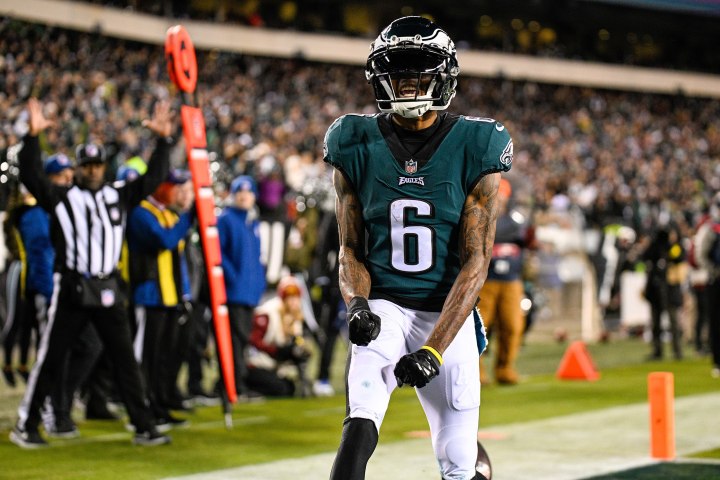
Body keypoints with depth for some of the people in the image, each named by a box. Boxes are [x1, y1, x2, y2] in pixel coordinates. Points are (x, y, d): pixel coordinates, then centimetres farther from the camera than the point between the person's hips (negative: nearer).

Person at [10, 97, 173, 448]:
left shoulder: (119, 197, 11)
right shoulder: (61, 199, 0)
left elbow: (153, 177, 12)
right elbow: (31, 176, -13)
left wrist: (163, 140, 1)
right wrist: (32, 136, -24)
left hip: (108, 291, 4)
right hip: (71, 289, -3)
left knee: (125, 359, 5)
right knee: (50, 358, 2)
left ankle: (143, 428, 10)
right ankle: (25, 426, 11)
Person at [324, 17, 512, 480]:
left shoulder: (475, 149, -6)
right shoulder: (357, 146, 1)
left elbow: (475, 263, -10)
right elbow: (351, 249, 7)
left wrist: (434, 349, -19)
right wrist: (357, 304, -16)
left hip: (448, 314, 0)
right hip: (385, 308, 1)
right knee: (360, 425, -26)